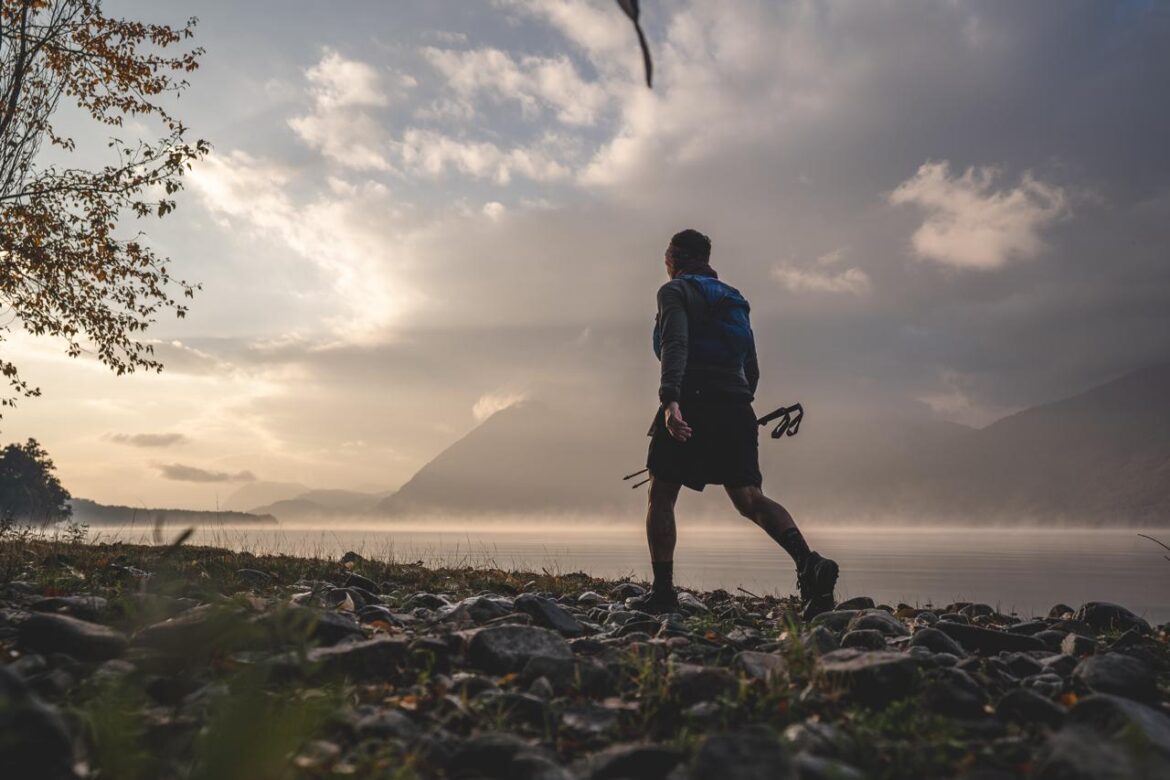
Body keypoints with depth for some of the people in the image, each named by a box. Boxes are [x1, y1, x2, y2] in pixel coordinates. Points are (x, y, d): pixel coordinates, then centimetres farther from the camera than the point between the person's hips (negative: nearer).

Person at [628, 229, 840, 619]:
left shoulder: (675, 291, 5)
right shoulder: (733, 298, 26)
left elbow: (676, 344, -16)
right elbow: (752, 370, 26)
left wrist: (669, 399, -28)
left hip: (692, 404, -6)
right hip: (736, 408, 6)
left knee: (660, 496, 6)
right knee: (749, 497, 1)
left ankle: (662, 591, 3)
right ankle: (808, 562, -22)